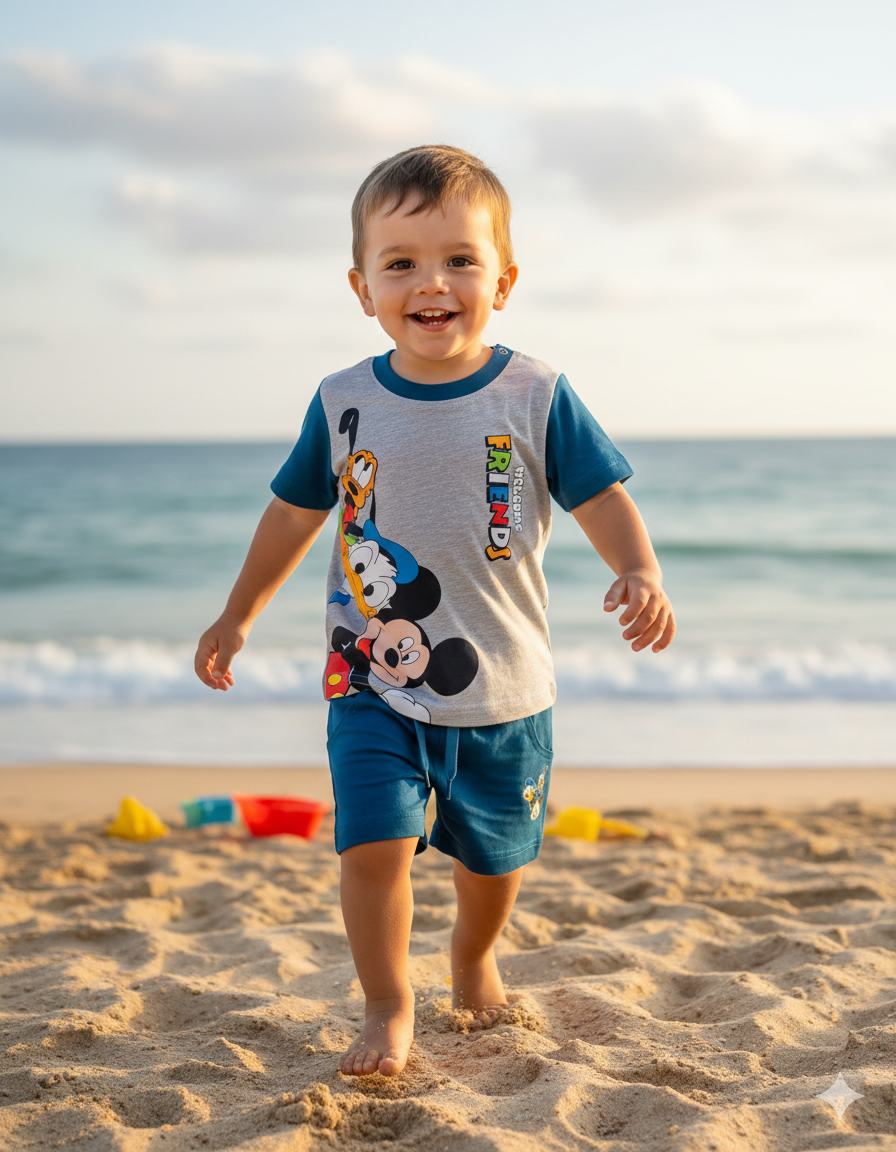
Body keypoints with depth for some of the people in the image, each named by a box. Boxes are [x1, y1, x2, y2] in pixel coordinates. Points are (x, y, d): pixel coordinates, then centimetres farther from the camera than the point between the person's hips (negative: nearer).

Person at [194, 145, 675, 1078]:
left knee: (493, 854, 16)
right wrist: (238, 615, 16)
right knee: (373, 844, -13)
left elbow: (602, 496, -4)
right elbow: (295, 511, 11)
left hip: (502, 691, 0)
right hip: (373, 685, 0)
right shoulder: (343, 403, -2)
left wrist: (639, 573, -24)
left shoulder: (535, 396, -7)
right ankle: (388, 1006, 8)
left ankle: (474, 959, 46)